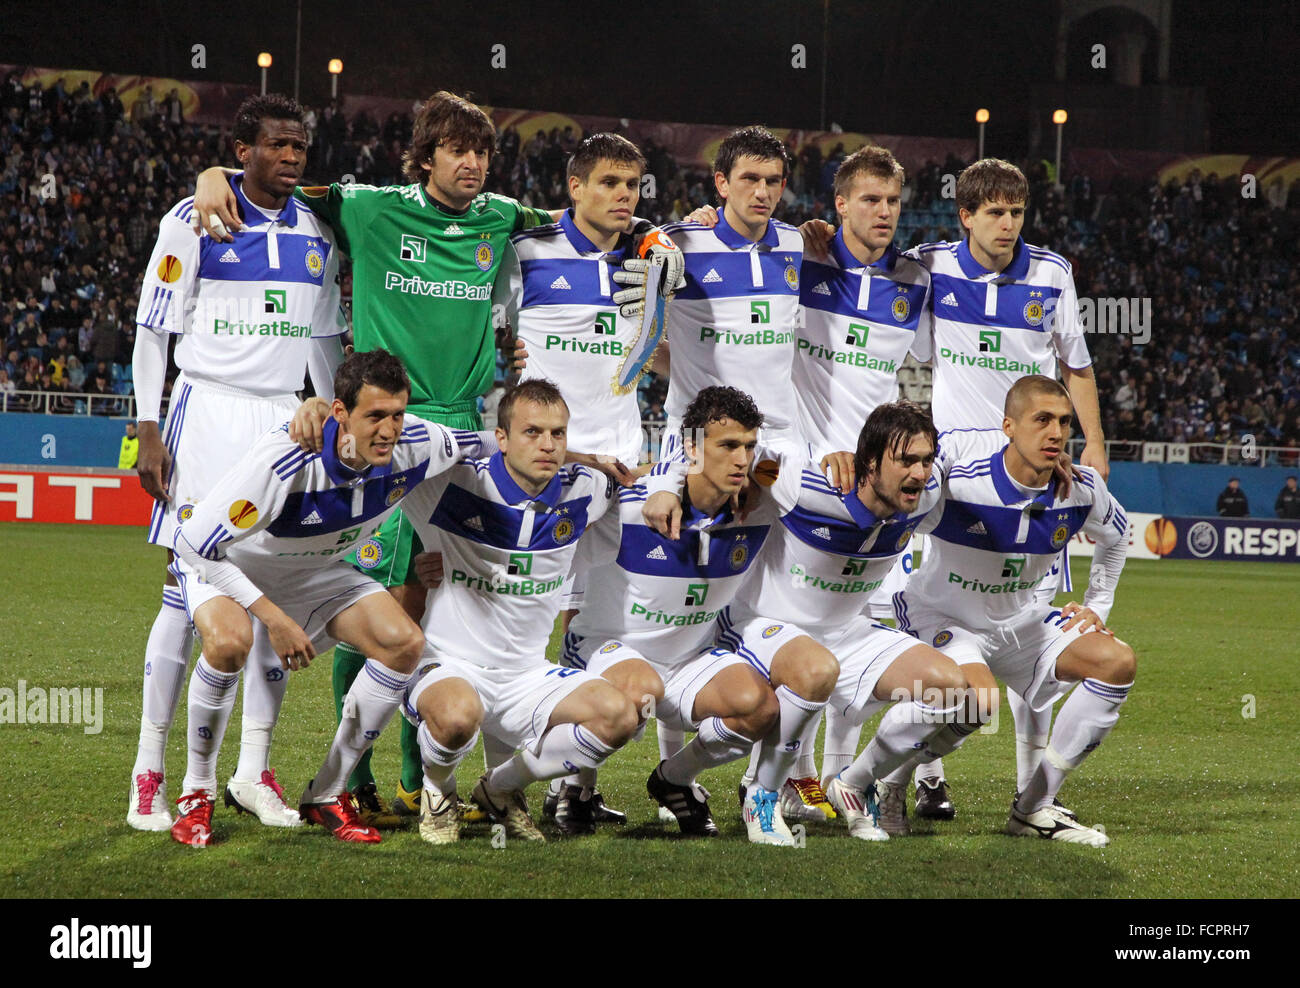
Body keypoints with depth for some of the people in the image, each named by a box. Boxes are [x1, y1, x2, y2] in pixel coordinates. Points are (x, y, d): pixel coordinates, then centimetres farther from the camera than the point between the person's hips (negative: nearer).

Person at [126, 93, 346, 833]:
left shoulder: (317, 234, 11)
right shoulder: (193, 222, -3)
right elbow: (154, 328, -3)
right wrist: (150, 431, -8)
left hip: (287, 422, 5)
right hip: (210, 412, -5)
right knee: (190, 590, -8)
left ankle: (255, 769, 10)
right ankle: (150, 771, -3)